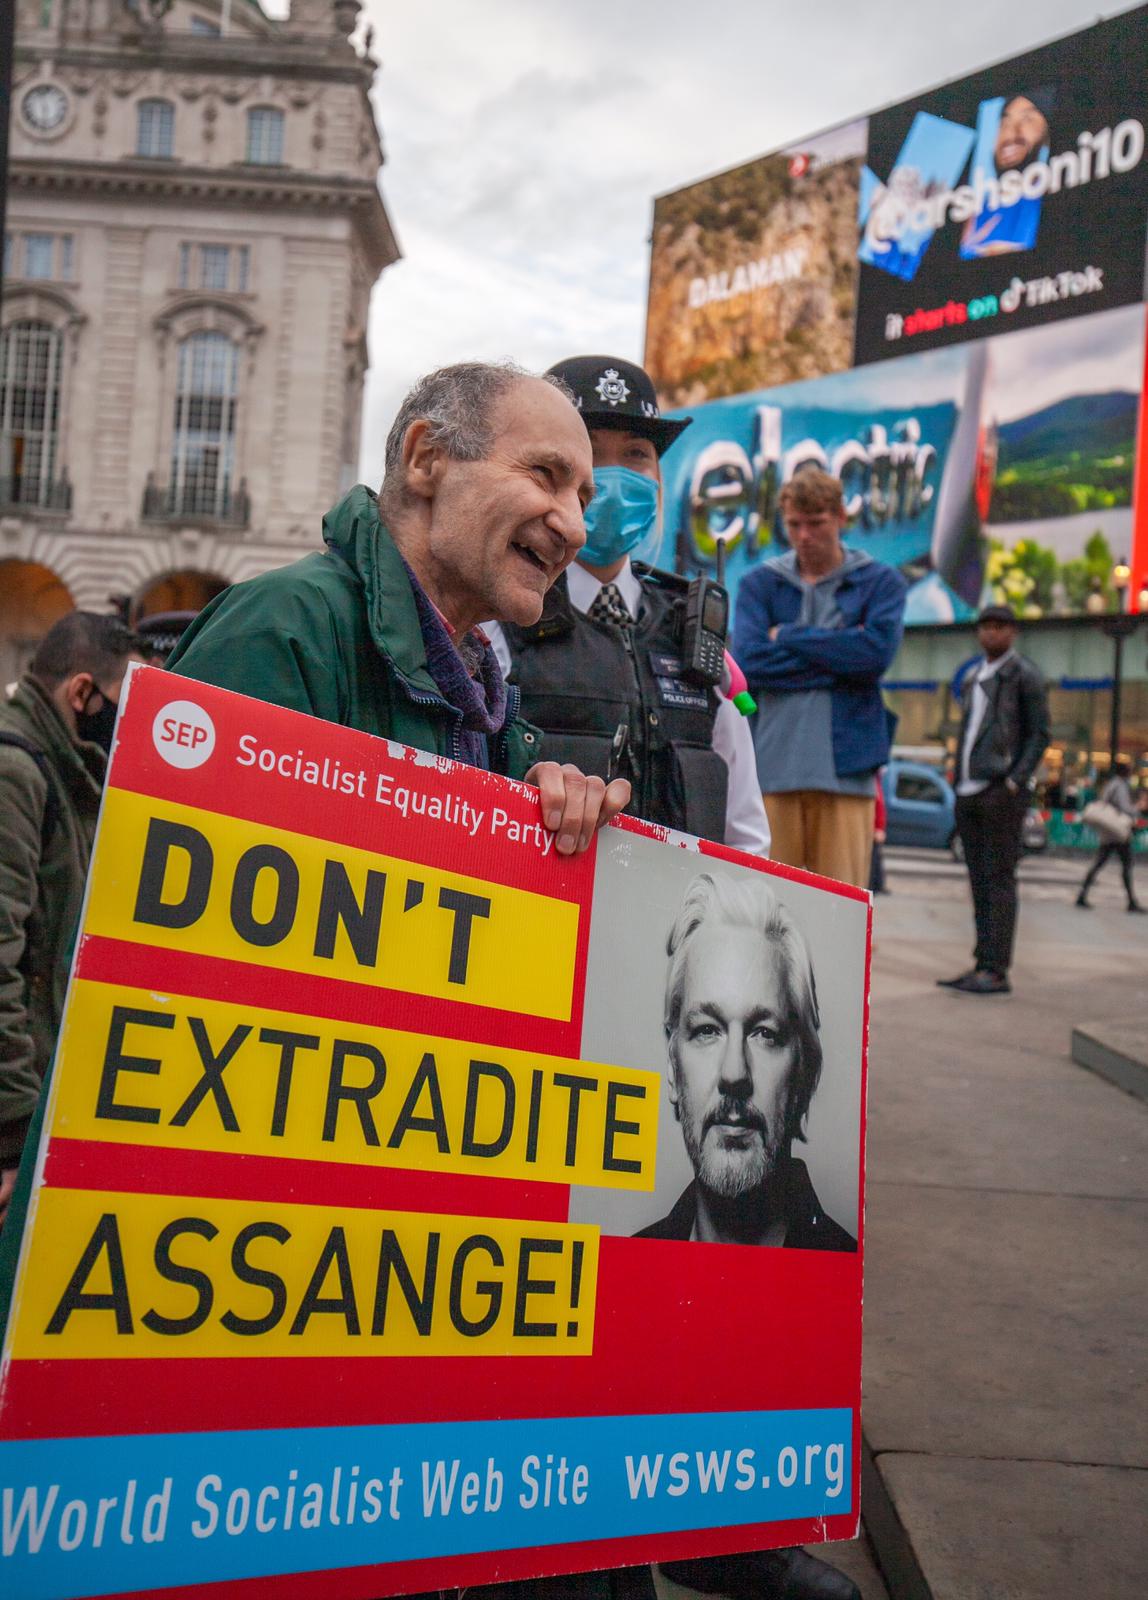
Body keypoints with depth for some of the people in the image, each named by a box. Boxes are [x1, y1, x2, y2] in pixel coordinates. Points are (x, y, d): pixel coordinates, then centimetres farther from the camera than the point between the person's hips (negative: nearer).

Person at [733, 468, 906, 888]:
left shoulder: (880, 581, 10)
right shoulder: (759, 583, 11)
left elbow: (879, 649, -9)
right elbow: (749, 660, -5)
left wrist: (789, 637, -2)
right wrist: (840, 656, -7)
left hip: (846, 767, 0)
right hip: (773, 763, 1)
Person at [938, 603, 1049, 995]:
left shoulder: (1025, 674, 0)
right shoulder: (974, 679, 21)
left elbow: (1040, 734, -5)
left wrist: (1014, 782, -15)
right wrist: (959, 786, 15)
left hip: (1002, 791, -7)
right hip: (969, 793, 7)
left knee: (998, 879, -9)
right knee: (979, 882, 6)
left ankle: (996, 970, -10)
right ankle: (983, 967, 8)